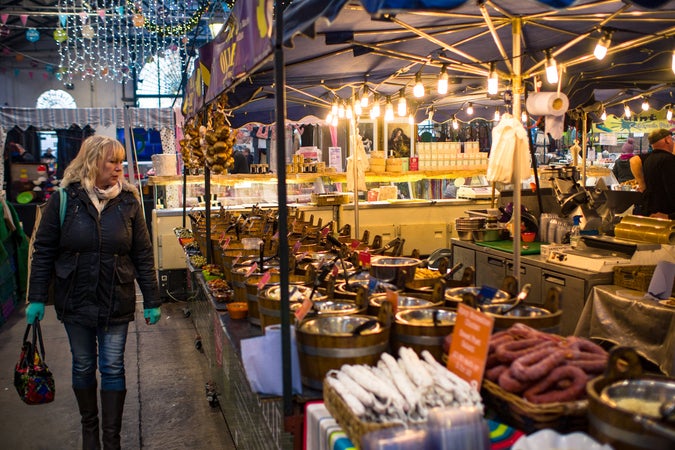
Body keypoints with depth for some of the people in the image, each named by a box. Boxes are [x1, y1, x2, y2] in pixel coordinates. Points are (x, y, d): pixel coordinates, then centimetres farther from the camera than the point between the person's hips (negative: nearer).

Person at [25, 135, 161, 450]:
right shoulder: (64, 200, -5)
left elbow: (143, 255, 0)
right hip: (75, 301, 0)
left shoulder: (128, 202, -2)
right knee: (83, 366, 14)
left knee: (113, 369, 5)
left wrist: (152, 301, -1)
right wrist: (36, 298, -2)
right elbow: (44, 251, 0)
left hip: (116, 303, 0)